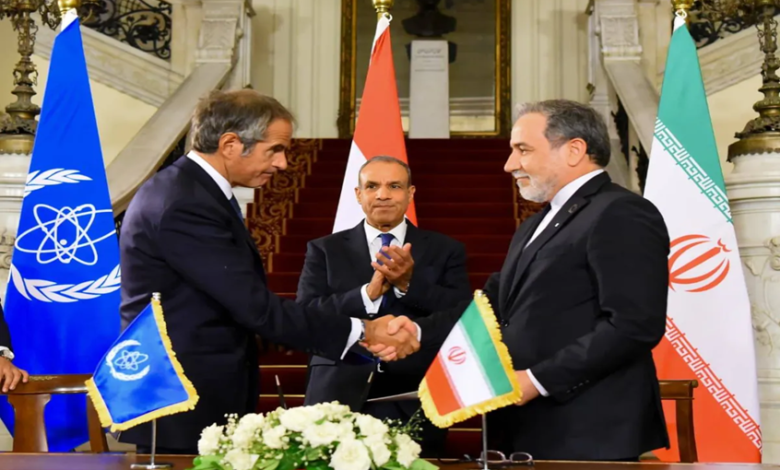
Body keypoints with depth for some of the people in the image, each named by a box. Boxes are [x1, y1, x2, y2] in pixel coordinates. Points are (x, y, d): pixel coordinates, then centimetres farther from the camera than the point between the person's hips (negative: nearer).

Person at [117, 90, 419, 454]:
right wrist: (363, 332, -18)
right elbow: (256, 307, -23)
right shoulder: (183, 205, -22)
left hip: (191, 396, 10)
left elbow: (241, 303, 9)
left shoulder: (196, 191, 10)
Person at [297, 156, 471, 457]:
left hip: (415, 403, 0)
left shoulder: (445, 251, 9)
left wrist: (410, 282, -16)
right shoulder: (324, 250, 8)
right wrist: (368, 293, -16)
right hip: (339, 398, 0)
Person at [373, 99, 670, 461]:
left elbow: (635, 324, -20)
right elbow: (495, 305, 17)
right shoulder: (535, 226, 21)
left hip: (585, 435, -9)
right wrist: (420, 332, 2)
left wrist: (537, 380, -20)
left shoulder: (622, 214, -11)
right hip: (530, 431, 9)